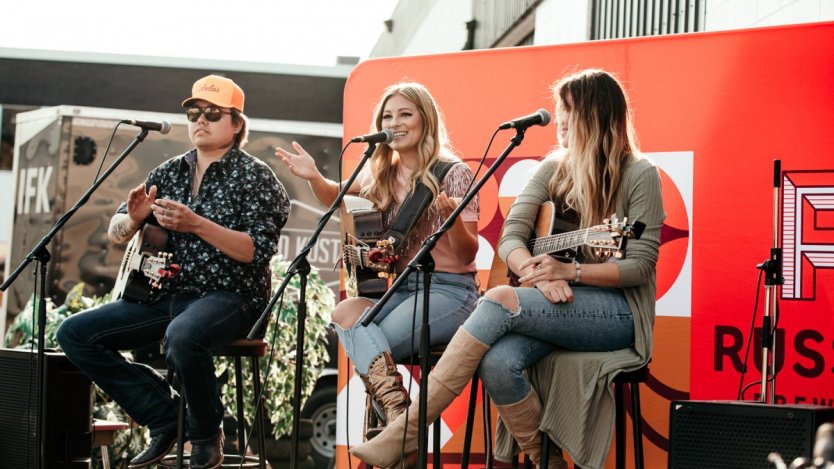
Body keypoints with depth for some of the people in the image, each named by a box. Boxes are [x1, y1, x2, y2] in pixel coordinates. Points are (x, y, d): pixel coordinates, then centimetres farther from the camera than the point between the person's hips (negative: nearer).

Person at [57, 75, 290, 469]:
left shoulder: (254, 176, -4)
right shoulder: (170, 173, 13)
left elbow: (260, 250, -16)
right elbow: (115, 234, 13)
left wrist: (196, 224, -25)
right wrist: (134, 218, -11)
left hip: (231, 297, -7)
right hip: (168, 295, 7)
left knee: (182, 336, -41)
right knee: (75, 333, -7)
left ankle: (206, 436, -13)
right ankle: (164, 417, -1)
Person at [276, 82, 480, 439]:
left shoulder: (453, 173, -6)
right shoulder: (380, 174, 11)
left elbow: (467, 255, -8)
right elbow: (339, 199, 29)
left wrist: (452, 218, -29)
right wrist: (314, 178, 8)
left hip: (449, 290, -6)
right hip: (397, 287, 6)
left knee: (366, 344, -28)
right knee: (345, 313, -27)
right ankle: (398, 414, -34)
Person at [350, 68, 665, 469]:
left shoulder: (639, 175, -3)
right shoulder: (554, 168, 12)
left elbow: (640, 265, -9)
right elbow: (510, 238, 3)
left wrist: (569, 272, -22)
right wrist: (538, 274, -19)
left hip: (618, 312, -5)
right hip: (557, 306, 5)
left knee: (501, 301, -29)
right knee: (497, 363, -29)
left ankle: (404, 435, -30)